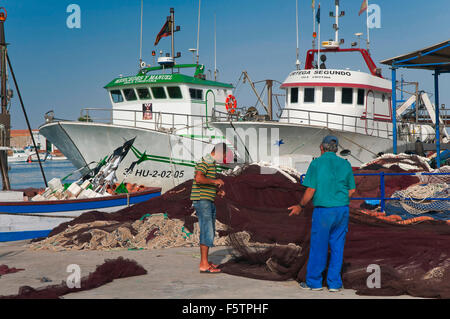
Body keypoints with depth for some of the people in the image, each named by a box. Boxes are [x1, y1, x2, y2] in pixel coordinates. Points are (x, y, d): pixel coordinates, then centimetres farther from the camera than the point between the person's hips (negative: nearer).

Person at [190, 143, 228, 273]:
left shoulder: (211, 164, 20)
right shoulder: (204, 162, -12)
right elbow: (198, 179, -28)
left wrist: (218, 191, 12)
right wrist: (215, 181, -17)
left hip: (209, 203, 10)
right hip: (202, 201, -10)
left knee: (209, 232, 13)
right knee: (207, 232, -12)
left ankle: (204, 261, 20)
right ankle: (204, 265, -11)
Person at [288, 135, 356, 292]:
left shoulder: (316, 163, -7)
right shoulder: (345, 164, 6)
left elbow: (311, 190, -10)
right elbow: (352, 190, 9)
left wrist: (301, 207, 3)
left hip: (323, 210, -4)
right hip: (343, 209, 4)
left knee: (318, 247, 7)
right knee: (337, 247, 10)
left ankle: (314, 282, 17)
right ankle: (334, 283, 14)